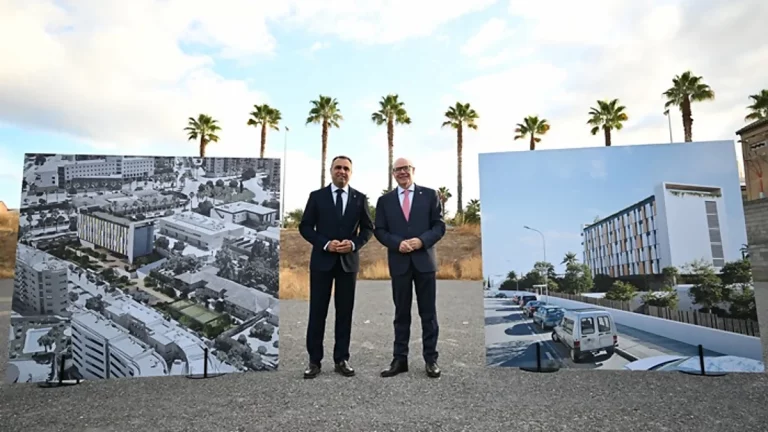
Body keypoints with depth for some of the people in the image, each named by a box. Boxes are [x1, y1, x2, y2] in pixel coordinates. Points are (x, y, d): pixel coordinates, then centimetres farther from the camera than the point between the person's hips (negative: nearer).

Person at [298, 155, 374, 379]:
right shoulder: (317, 196, 3)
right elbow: (305, 226, 1)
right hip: (322, 260, -1)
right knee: (317, 311, 2)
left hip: (348, 261, 1)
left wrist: (354, 244, -10)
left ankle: (341, 359, 17)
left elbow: (368, 228, 8)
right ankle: (314, 361, 13)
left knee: (345, 312, 7)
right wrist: (325, 244, -14)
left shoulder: (360, 198, 6)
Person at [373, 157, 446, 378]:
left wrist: (422, 241, -15)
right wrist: (398, 243, -13)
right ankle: (400, 359, 18)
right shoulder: (385, 200, 7)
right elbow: (379, 230, 4)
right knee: (401, 313, 9)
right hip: (399, 262, 1)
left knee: (428, 312, 6)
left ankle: (431, 359, 17)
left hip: (424, 260, -1)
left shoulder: (429, 195, 4)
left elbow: (439, 226, 1)